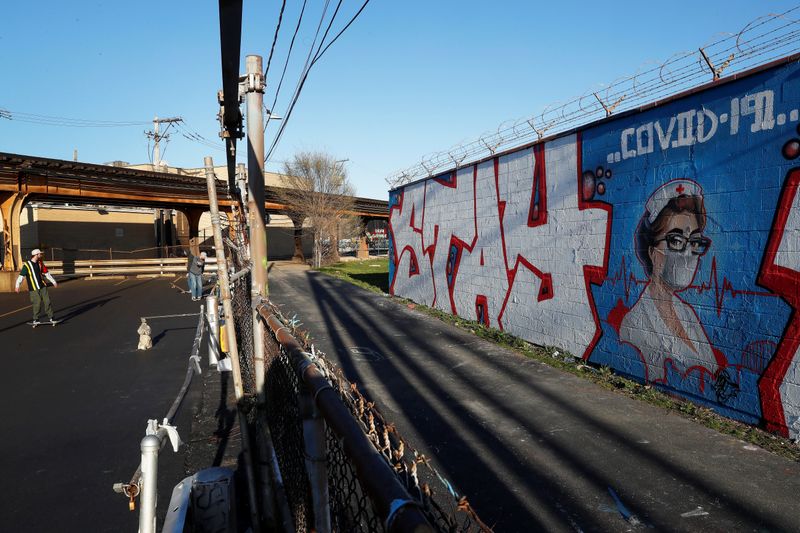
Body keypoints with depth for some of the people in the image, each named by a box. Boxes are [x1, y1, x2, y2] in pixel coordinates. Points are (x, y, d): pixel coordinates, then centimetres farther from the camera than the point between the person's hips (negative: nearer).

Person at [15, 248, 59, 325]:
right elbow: (21, 276, -13)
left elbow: (46, 273, 20)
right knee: (37, 303, -5)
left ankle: (50, 318, 8)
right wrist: (17, 286, -21)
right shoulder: (27, 265, -8)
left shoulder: (40, 263, 11)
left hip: (42, 286, 5)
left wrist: (53, 282, 23)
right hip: (33, 288, -5)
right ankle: (35, 319, 12)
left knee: (47, 301, 0)